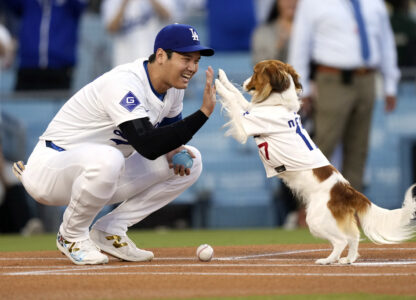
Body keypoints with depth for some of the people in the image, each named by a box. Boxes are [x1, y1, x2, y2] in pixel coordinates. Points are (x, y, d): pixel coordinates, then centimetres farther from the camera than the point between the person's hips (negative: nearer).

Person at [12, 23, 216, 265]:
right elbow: (147, 146, -38)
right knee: (106, 159, -42)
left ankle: (110, 230, 1)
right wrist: (204, 113, -39)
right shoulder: (125, 84, -27)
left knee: (190, 160, -1)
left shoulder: (175, 85, 0)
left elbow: (171, 130, 17)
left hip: (103, 174, 9)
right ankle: (72, 236, -13)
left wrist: (172, 150, -8)